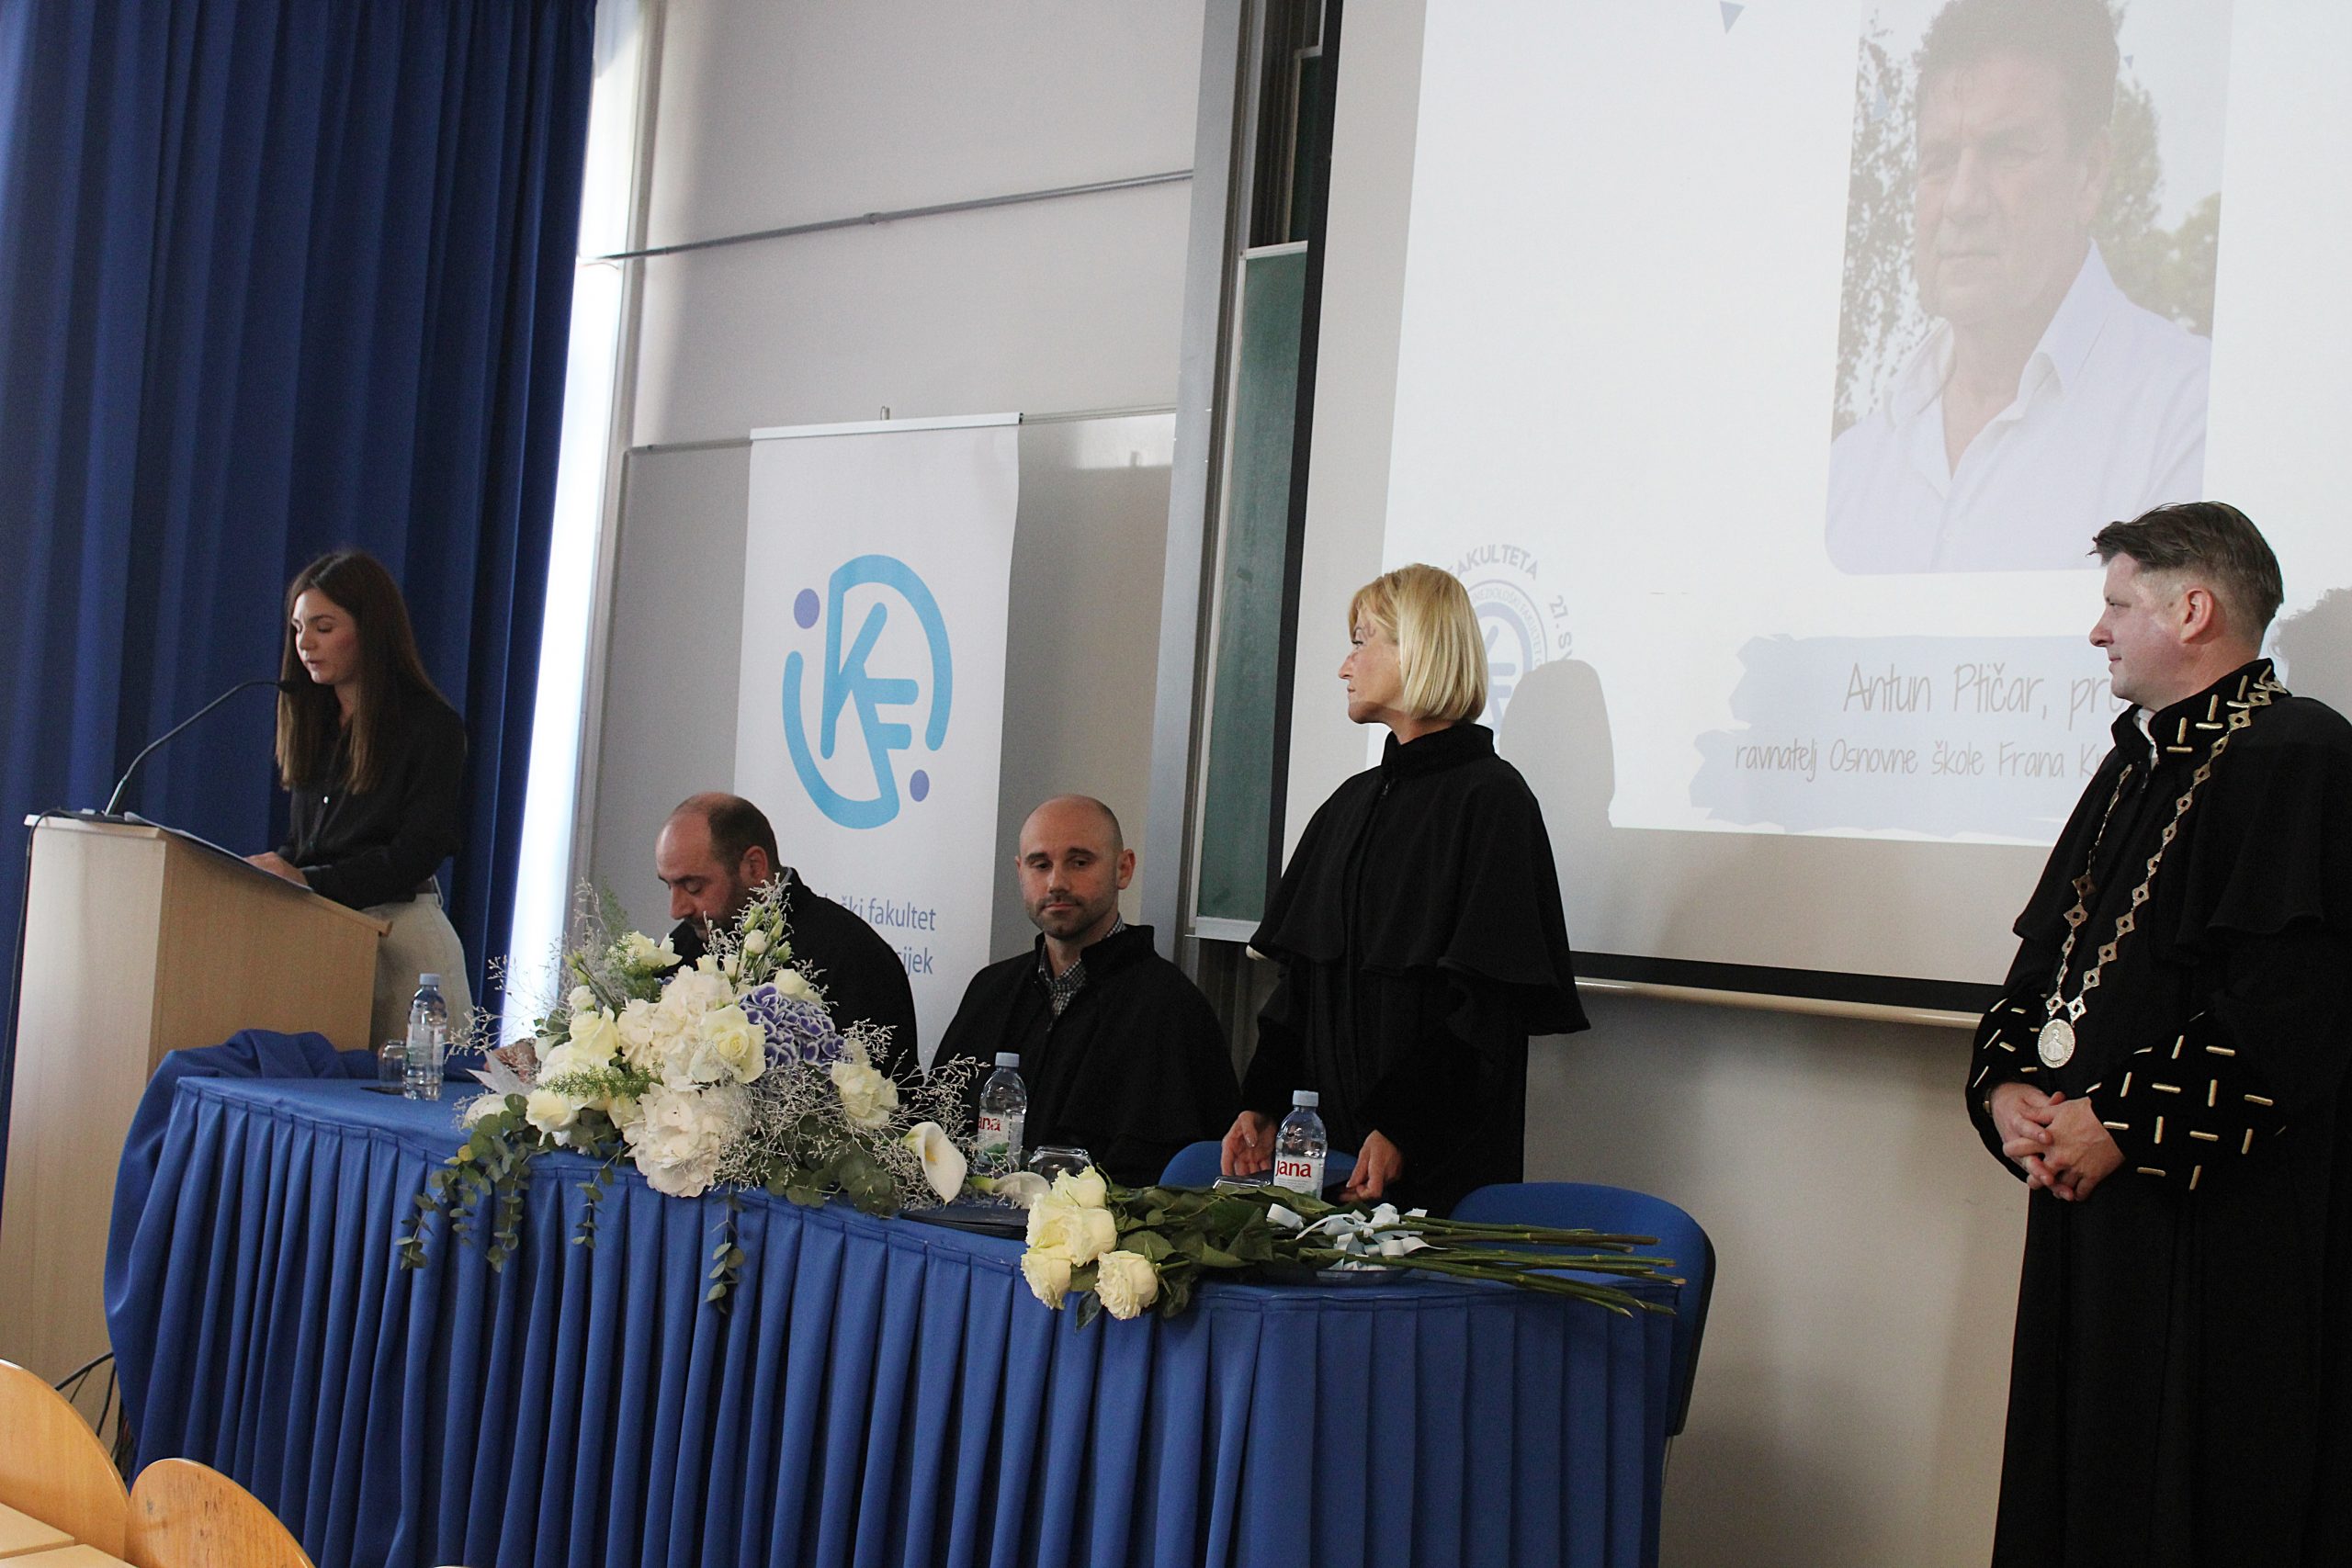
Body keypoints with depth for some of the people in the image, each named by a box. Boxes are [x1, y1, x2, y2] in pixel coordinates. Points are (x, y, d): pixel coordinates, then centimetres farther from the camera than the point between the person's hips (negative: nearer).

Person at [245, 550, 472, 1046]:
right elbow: (299, 842, 17)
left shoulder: (432, 725, -4)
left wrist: (310, 881, -22)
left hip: (401, 932, -5)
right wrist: (267, 872, -5)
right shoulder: (313, 722, 18)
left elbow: (416, 855, -12)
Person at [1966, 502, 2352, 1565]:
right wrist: (2006, 1086, 1)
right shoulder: (2137, 765, 17)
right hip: (2090, 1200, 9)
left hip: (2224, 1230, -8)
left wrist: (2122, 1125, -18)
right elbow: (2046, 956, 19)